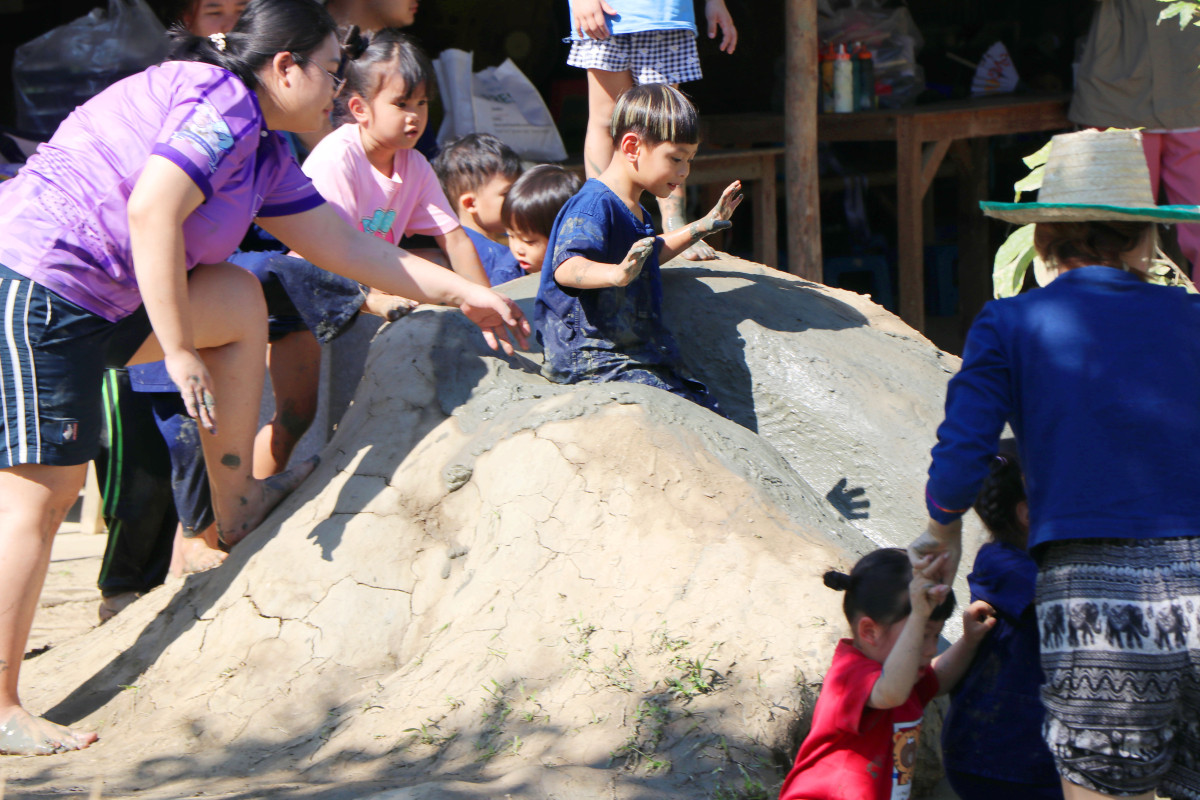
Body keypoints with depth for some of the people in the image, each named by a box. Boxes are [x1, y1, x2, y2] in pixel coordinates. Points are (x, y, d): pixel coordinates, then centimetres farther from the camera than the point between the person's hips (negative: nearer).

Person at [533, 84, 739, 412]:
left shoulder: (635, 212, 20)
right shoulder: (594, 205, -15)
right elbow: (566, 268, -31)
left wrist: (704, 226, 45)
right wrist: (617, 274, -50)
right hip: (593, 357, -10)